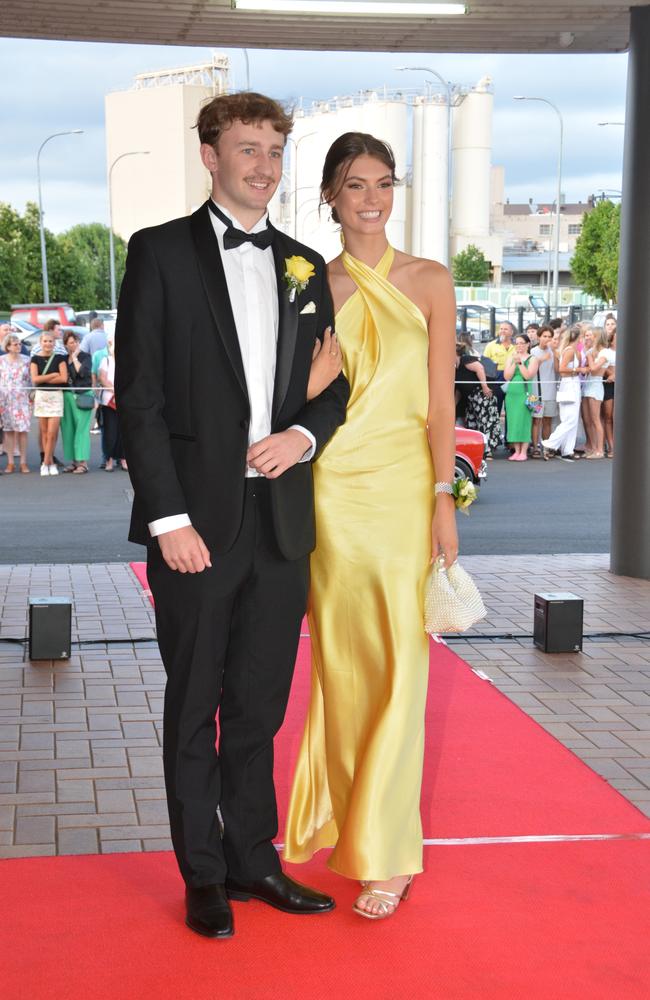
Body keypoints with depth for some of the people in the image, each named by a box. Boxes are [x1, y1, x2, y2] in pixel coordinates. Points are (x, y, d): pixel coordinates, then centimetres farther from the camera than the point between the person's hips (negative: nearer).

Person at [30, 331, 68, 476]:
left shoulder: (59, 358, 5)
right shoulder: (35, 359, 5)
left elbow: (64, 378, -6)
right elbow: (34, 379, -5)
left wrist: (44, 379, -8)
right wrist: (53, 375, -6)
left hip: (56, 395, -1)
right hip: (41, 396, 1)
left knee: (52, 432, -8)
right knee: (44, 432, 2)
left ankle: (46, 463, -1)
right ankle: (51, 462, 10)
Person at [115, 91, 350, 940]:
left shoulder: (305, 267, 12)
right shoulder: (162, 252, -2)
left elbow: (334, 385, 16)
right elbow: (139, 396, -7)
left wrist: (304, 434, -7)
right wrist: (169, 519, -13)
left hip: (282, 520, 4)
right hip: (198, 520, -4)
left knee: (260, 706, 12)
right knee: (195, 708, 8)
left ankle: (253, 859, 26)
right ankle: (204, 875, 20)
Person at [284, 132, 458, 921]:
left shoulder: (428, 282, 4)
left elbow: (441, 400, 1)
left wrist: (445, 496, -7)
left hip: (403, 485, -1)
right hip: (331, 490, 1)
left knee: (398, 663, -2)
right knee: (341, 660, 6)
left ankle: (386, 851, 5)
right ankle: (345, 819, 24)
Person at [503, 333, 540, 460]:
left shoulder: (532, 359, 4)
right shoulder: (511, 358, 15)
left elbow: (528, 375, -10)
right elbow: (507, 376, 3)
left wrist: (520, 362, -11)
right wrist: (514, 363, -6)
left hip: (525, 393, -4)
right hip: (511, 393, 4)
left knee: (524, 421, -8)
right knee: (513, 421, 1)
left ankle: (523, 452, -5)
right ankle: (516, 451, 7)